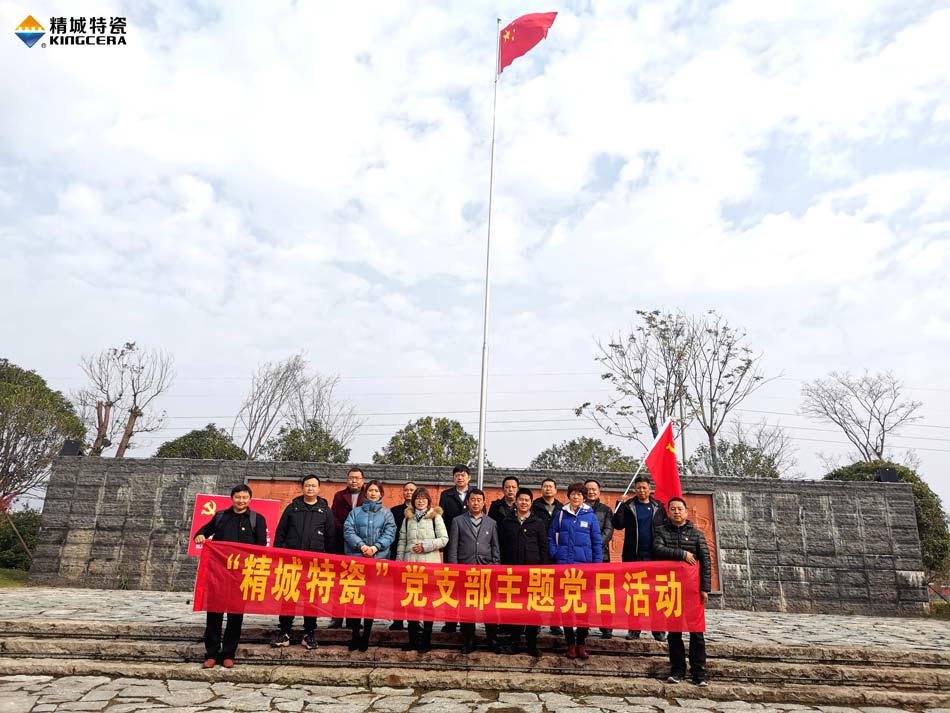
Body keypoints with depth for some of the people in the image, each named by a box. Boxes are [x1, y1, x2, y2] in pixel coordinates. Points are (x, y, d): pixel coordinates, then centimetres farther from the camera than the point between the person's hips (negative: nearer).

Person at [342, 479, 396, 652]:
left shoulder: (386, 513, 11)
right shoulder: (355, 512, 13)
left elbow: (390, 533, 1)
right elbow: (348, 531, 0)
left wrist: (375, 547, -15)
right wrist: (361, 546, -15)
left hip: (378, 559, 0)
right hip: (355, 558, 0)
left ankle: (366, 636, 12)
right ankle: (355, 634, 11)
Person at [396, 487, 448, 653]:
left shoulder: (436, 517, 2)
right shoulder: (408, 517, 12)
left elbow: (444, 539, -2)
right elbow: (402, 541, 12)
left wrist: (425, 546, -11)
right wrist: (399, 562, 5)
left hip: (430, 564, -3)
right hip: (410, 563, 4)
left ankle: (426, 640, 10)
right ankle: (413, 639, 19)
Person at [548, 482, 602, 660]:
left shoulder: (590, 516, 3)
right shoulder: (561, 514, 5)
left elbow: (597, 543, 4)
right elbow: (551, 536, 10)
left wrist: (597, 565, -1)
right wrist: (554, 554, -3)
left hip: (584, 564, -1)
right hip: (563, 564, 1)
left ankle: (581, 643, 15)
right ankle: (570, 643, 16)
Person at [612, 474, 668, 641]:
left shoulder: (658, 507, 8)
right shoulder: (628, 506, 6)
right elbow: (618, 525, -3)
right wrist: (618, 508, -16)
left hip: (654, 556, 0)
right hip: (633, 555, 0)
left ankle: (658, 629, 9)